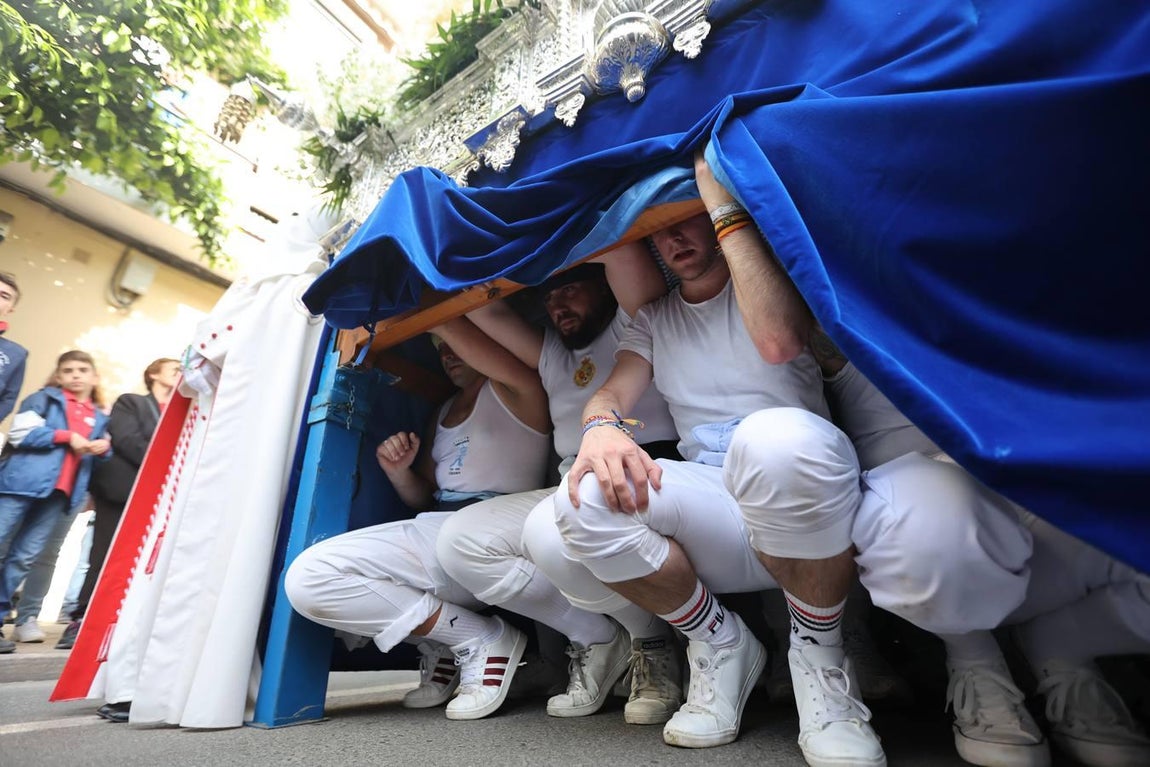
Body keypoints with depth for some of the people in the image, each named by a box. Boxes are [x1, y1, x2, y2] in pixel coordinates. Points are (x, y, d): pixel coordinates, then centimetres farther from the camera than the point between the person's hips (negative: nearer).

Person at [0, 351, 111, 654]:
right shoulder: (45, 398, 4)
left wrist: (105, 449, -2)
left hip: (61, 492, 4)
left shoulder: (100, 418, 17)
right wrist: (66, 436, -12)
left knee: (25, 556, 9)